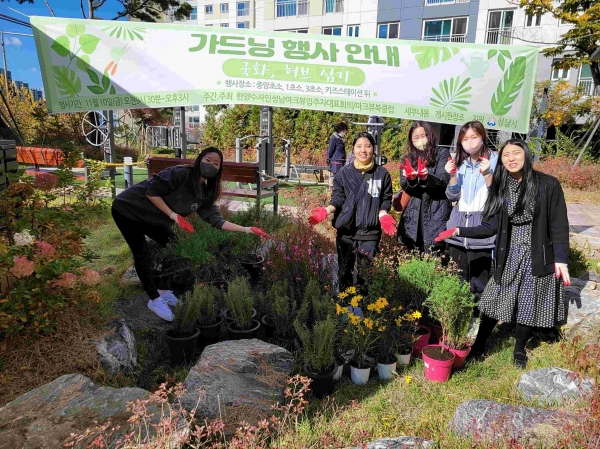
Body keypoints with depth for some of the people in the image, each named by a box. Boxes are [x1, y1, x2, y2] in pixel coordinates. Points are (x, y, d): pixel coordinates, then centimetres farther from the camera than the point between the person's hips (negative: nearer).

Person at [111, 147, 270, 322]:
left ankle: (164, 290, 19)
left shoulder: (205, 194, -4)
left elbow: (216, 221, -6)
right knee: (142, 255, -11)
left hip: (151, 219, 8)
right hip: (128, 209, -8)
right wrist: (174, 216, -26)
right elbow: (151, 192, -27)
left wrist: (247, 230, -12)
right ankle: (154, 300, 3)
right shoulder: (181, 173, -27)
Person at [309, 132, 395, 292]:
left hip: (370, 232, -1)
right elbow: (337, 199, 3)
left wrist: (383, 215, -13)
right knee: (344, 271, 11)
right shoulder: (343, 173, 3)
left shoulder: (382, 174, 4)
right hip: (346, 230, 1)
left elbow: (386, 200, 7)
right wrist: (327, 210, -16)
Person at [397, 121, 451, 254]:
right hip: (413, 217, 3)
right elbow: (404, 186, 1)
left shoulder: (442, 154, 4)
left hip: (436, 215, -3)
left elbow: (444, 180, -10)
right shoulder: (408, 158, 13)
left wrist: (426, 177, -30)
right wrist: (410, 179, -22)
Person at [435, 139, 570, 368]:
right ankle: (479, 346, 23)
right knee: (494, 302, 5)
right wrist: (459, 231, -11)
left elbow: (559, 227, -7)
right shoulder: (501, 188, 2)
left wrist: (561, 259, -13)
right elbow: (491, 226, -2)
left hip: (538, 257, -2)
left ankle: (519, 349, 33)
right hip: (509, 256, 2)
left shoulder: (548, 185, -8)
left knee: (529, 305, 10)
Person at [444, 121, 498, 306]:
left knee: (480, 283, -6)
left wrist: (487, 174, -22)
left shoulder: (494, 160, -2)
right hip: (458, 228, 5)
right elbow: (452, 196, 8)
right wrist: (453, 175, -7)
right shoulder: (459, 162, 12)